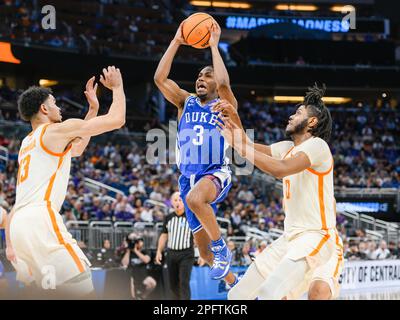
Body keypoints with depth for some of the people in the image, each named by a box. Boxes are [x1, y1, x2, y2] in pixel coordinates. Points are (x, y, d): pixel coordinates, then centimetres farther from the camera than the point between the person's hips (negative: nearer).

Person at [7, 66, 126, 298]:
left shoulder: (28, 142, 29)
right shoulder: (58, 130, 2)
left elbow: (77, 149, 42)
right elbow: (116, 120, 1)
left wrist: (93, 108, 41)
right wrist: (117, 86, 17)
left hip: (19, 224, 9)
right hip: (40, 219, -9)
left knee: (58, 292, 18)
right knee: (83, 291, -14)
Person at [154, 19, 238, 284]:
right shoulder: (185, 102, 12)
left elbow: (224, 83, -22)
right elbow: (160, 78, -3)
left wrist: (214, 45, -14)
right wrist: (176, 42, -6)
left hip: (217, 173, -5)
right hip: (189, 177, 5)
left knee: (195, 198, -40)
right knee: (203, 247, 8)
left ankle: (222, 248, -19)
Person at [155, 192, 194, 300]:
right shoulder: (168, 218, 9)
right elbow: (164, 235, 17)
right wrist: (159, 251, 11)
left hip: (186, 255, -4)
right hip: (171, 254, 5)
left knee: (184, 283, -13)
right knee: (173, 284, 8)